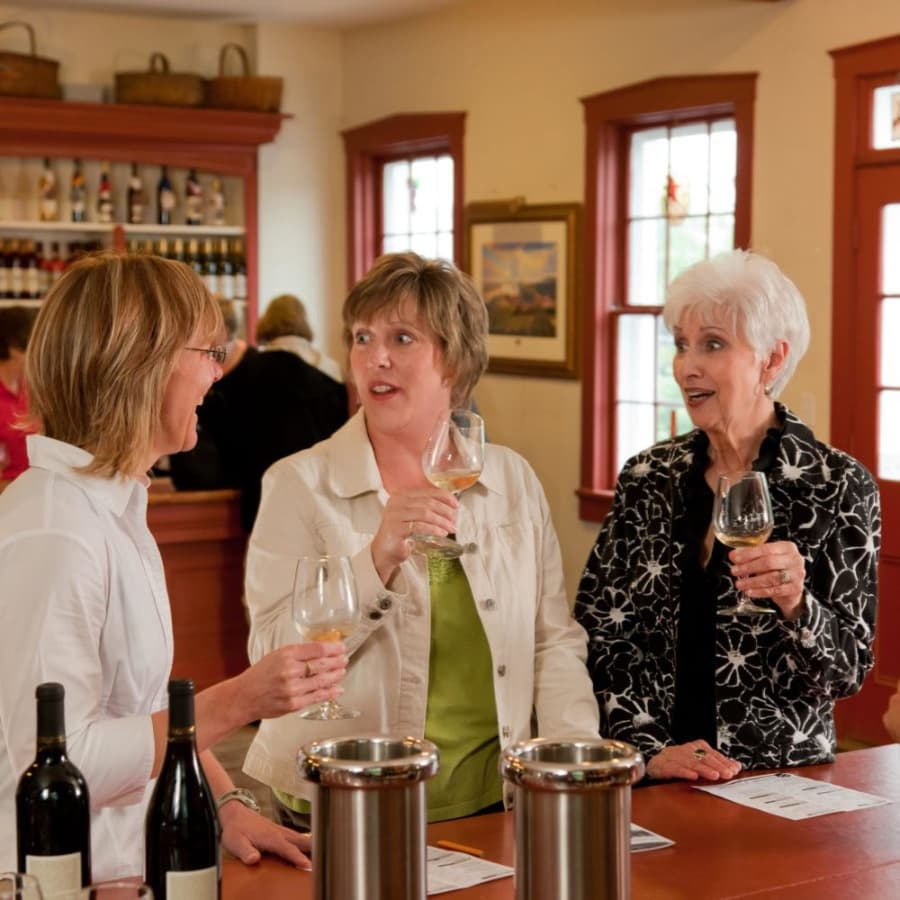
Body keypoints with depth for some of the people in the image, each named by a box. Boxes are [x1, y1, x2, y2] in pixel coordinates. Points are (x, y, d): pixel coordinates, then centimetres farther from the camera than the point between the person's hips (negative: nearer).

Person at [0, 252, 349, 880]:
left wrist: (225, 804, 3)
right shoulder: (52, 533, -20)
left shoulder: (116, 504, 10)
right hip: (67, 880, -8)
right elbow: (60, 765, -23)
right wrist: (237, 702, -22)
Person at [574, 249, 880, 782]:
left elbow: (848, 673, -2)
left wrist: (797, 606, -20)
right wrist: (649, 749, -7)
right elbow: (598, 632, 4)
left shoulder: (838, 487, -4)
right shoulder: (647, 478, 4)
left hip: (776, 778, -1)